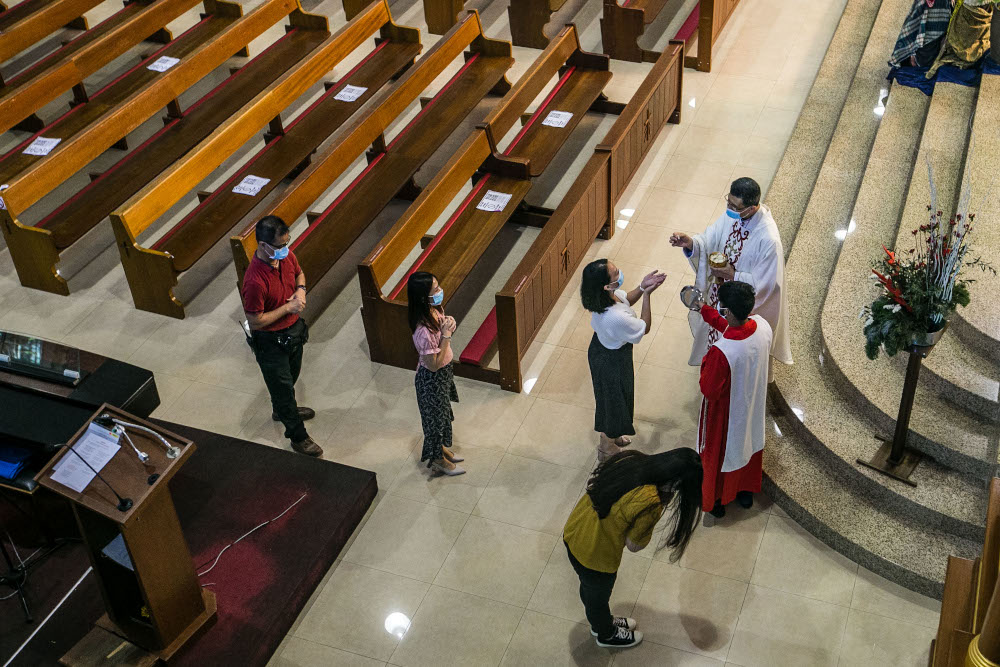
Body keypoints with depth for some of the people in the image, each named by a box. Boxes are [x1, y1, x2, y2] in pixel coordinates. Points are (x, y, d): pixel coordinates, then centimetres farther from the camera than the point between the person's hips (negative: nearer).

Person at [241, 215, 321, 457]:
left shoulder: (286, 255, -14)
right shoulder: (255, 280, -36)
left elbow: (299, 273, 10)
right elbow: (255, 321, -28)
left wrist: (301, 290, -11)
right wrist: (288, 307, -26)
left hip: (294, 329, 8)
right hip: (271, 341, -8)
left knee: (291, 376, 31)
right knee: (282, 386, 12)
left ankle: (282, 410, 59)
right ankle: (298, 436, 31)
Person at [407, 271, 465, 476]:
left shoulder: (435, 310, -13)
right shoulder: (423, 331, -38)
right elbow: (434, 364, -29)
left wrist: (449, 325, -15)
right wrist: (446, 334, -31)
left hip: (444, 371, 8)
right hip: (432, 380, -8)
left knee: (443, 412, 29)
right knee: (436, 417, 16)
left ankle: (442, 448, 53)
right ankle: (438, 461, 40)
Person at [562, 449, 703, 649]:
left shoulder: (629, 459, -15)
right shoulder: (650, 504, -34)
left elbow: (593, 483, 2)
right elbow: (634, 545, -17)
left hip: (573, 532, 7)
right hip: (594, 556, -6)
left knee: (590, 587, 35)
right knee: (598, 597, 28)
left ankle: (600, 621, 64)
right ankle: (607, 634, 58)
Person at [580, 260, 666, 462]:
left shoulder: (601, 296, -20)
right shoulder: (616, 317, -43)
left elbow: (626, 299, 3)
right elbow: (645, 328, -23)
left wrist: (642, 287, -13)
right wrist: (647, 295, -23)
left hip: (601, 348, 8)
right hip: (613, 360, -8)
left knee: (609, 397, 32)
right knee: (614, 401, 19)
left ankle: (611, 435, 59)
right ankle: (607, 449, 45)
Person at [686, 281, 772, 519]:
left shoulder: (720, 352, -42)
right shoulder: (762, 326, -22)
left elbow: (709, 390, -27)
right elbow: (734, 328, 1)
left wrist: (705, 363, -12)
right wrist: (704, 310, 4)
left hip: (727, 414, -5)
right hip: (753, 406, 6)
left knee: (718, 452, 22)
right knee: (749, 444, 31)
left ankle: (715, 501, 47)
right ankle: (746, 492, 55)